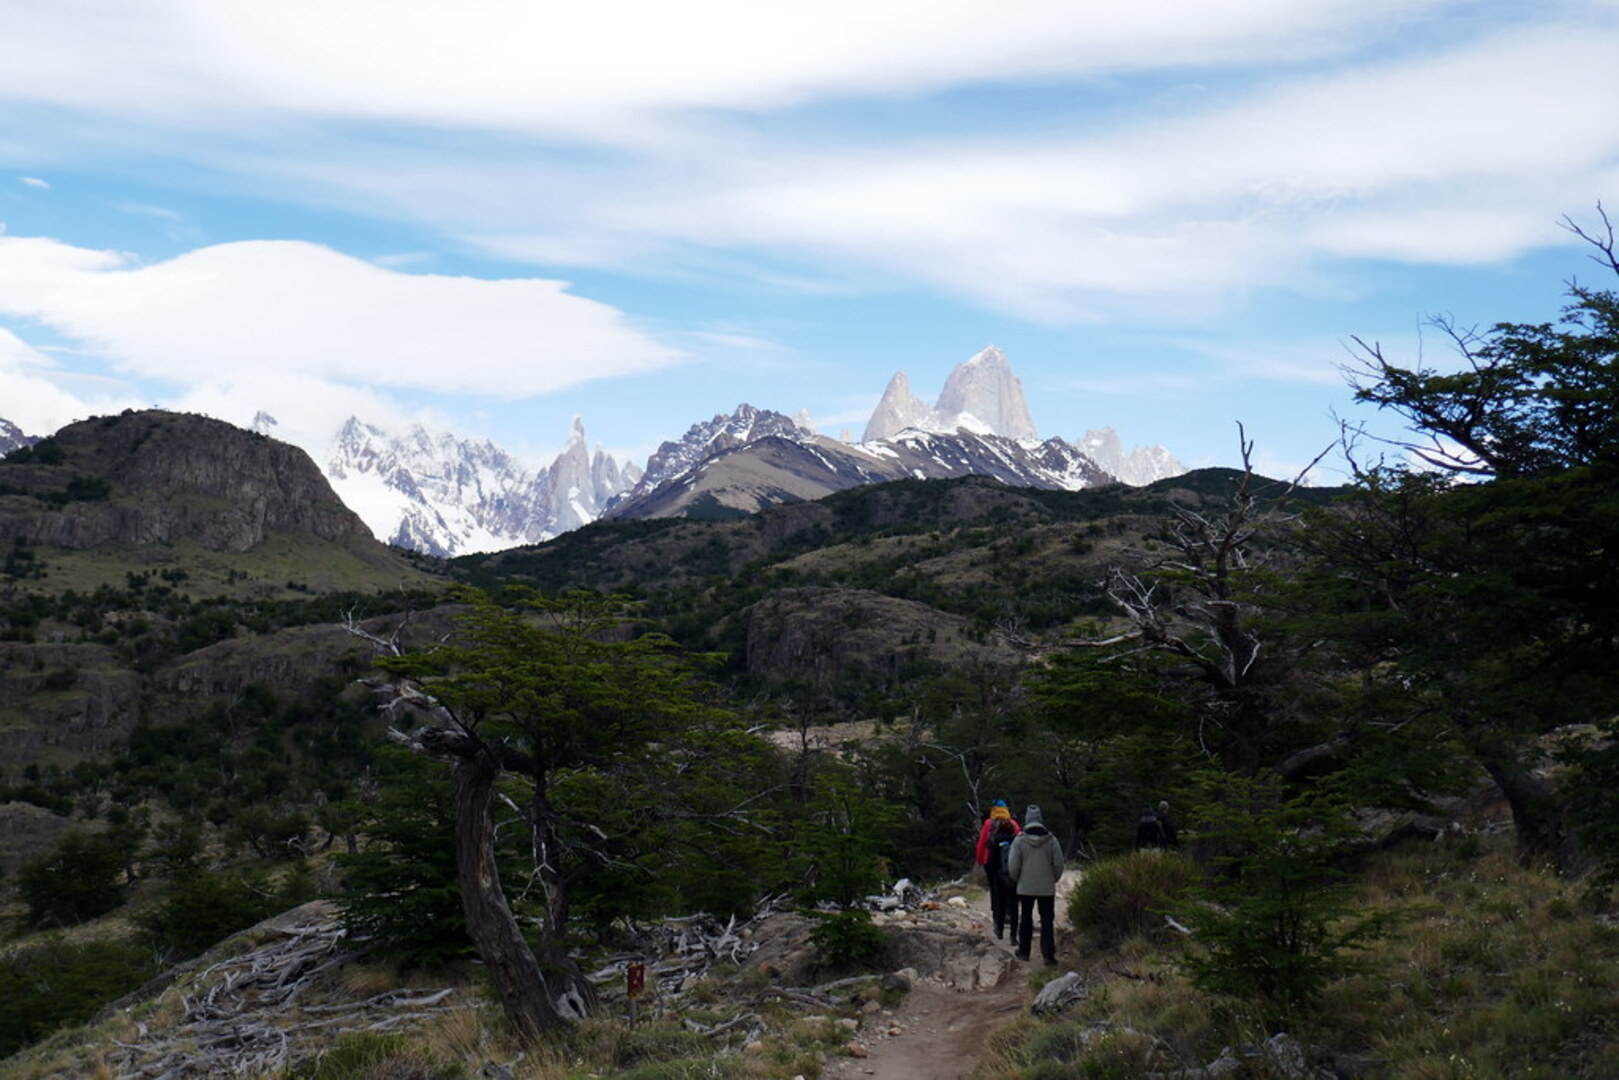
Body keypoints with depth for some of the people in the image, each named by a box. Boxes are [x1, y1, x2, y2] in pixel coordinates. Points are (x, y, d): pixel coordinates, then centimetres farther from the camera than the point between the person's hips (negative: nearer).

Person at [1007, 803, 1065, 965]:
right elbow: (1058, 864, -3)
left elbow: (1014, 866, -7)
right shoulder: (1051, 840, -6)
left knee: (1026, 919, 14)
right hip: (1047, 888, 0)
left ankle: (1024, 951, 21)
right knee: (1047, 921, 4)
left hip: (1025, 887, 0)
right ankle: (1049, 954, -3)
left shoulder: (1019, 841, -9)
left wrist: (1018, 879, 12)